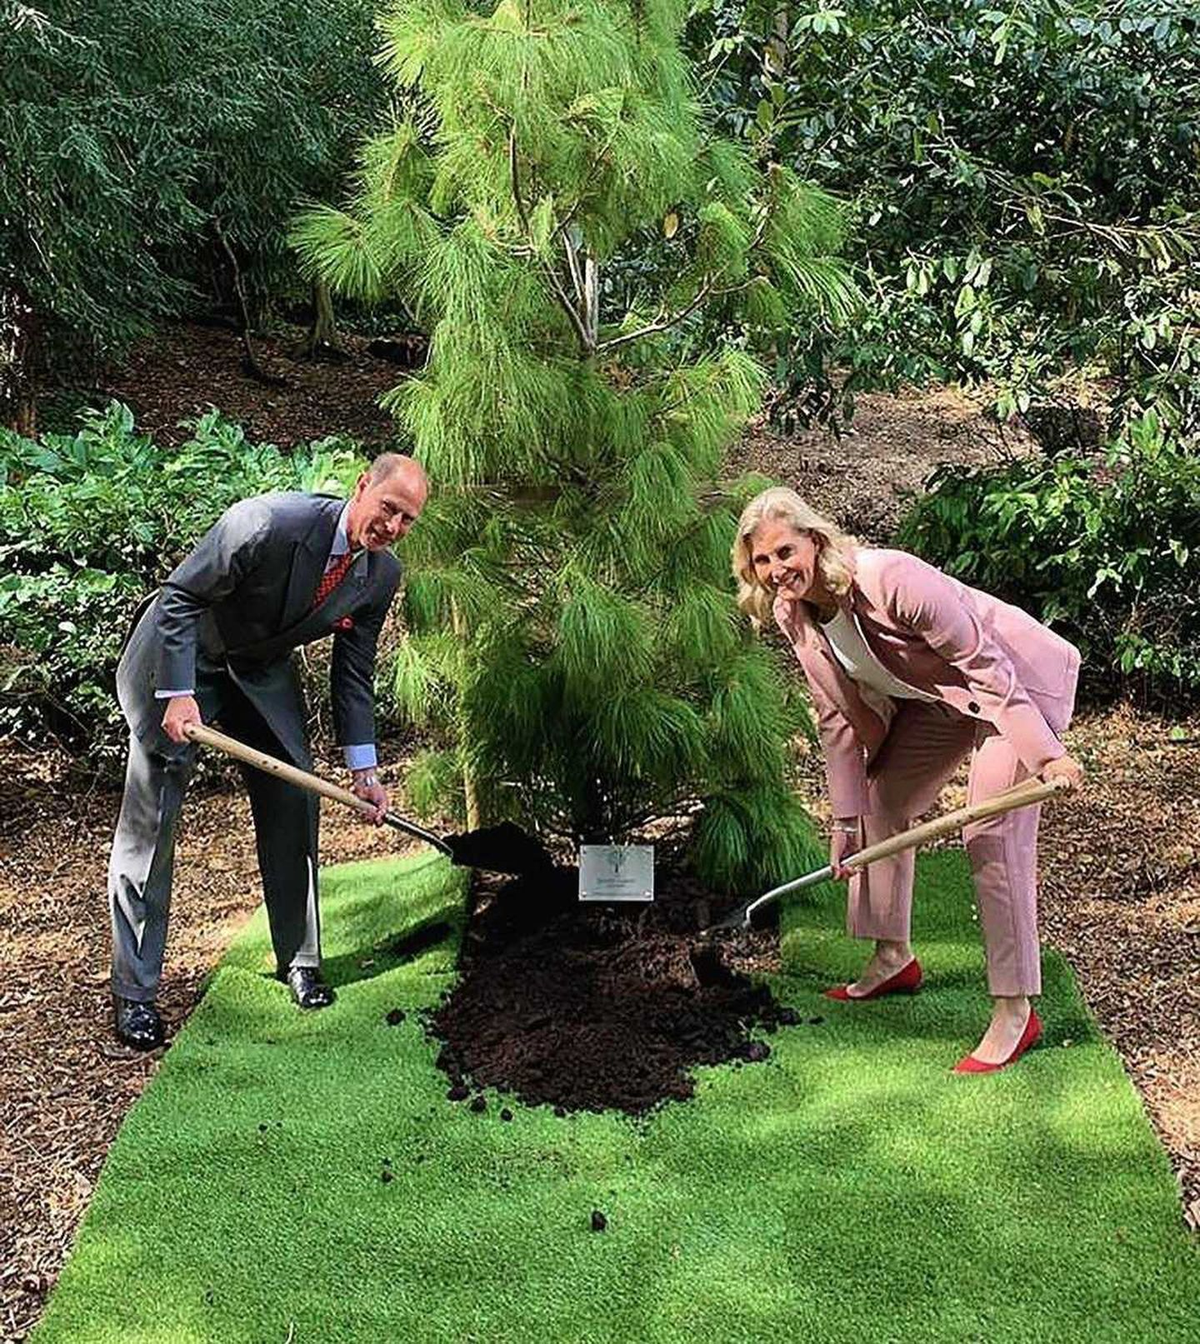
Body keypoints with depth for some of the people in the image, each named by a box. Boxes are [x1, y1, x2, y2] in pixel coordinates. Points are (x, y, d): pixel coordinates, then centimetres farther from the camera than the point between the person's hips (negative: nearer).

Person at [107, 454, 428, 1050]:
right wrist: (179, 695, -30)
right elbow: (180, 598, -25)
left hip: (262, 666, 6)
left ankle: (299, 960, 19)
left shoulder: (382, 573, -12)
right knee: (149, 816, -6)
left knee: (294, 800, 2)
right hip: (179, 652, -6)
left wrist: (362, 768, -2)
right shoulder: (269, 523, -33)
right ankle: (133, 992, 2)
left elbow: (353, 672, -1)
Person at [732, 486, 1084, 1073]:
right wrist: (846, 819, 0)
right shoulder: (795, 615, -9)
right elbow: (839, 716, 0)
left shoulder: (890, 579, -33)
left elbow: (984, 663, -29)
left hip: (1015, 682, -8)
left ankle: (1015, 1013, -7)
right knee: (882, 804, 11)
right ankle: (893, 958, 29)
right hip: (935, 697, 8)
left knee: (993, 835, -15)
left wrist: (1045, 755, -31)